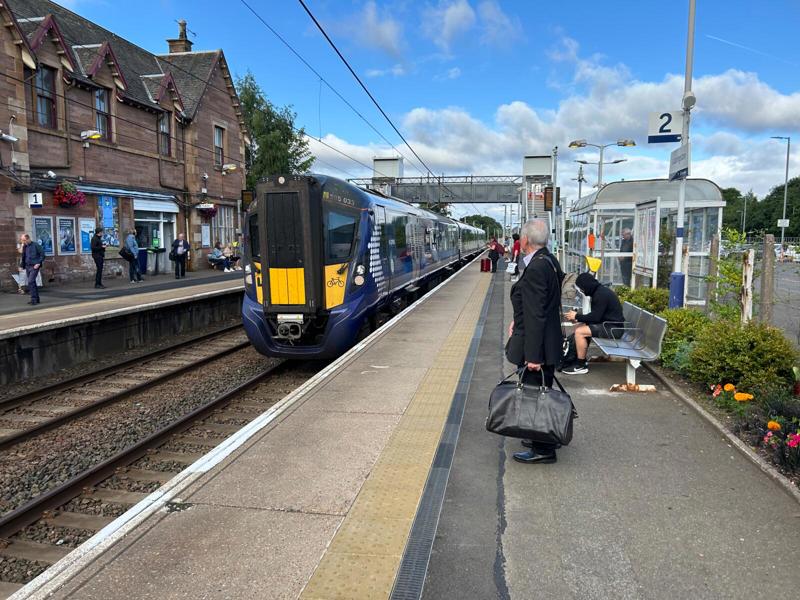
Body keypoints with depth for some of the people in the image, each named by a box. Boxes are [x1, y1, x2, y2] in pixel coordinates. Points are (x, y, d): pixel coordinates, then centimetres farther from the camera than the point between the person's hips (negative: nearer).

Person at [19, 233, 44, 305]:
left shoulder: (35, 245, -7)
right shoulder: (24, 246, 13)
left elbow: (42, 254, -8)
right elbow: (23, 257, 20)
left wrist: (39, 263, -13)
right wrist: (22, 265, 12)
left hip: (34, 267, -7)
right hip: (27, 267, 7)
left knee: (31, 282, -17)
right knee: (32, 283, 10)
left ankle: (34, 299, -14)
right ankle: (36, 299, 16)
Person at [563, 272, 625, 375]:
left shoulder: (601, 294, -20)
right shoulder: (600, 291, 11)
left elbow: (595, 317, -21)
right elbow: (595, 315, 16)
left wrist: (577, 316, -9)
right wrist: (579, 318, 4)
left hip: (613, 328, -11)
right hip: (609, 324, 11)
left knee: (579, 332, -18)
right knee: (580, 327, 11)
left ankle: (580, 366, -9)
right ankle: (582, 360, 15)